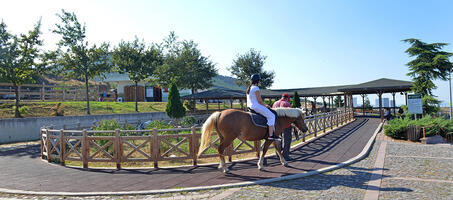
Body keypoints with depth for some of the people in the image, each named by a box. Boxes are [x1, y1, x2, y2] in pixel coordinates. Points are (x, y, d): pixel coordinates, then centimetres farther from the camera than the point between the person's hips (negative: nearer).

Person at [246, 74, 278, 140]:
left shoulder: (249, 88, 16)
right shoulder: (256, 88, -14)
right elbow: (259, 100, -16)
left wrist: (264, 105, 19)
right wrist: (265, 106, 1)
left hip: (250, 107, 11)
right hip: (256, 107, -11)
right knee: (271, 116, -8)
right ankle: (271, 135, -14)